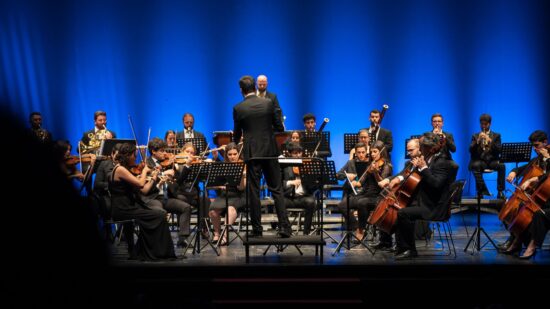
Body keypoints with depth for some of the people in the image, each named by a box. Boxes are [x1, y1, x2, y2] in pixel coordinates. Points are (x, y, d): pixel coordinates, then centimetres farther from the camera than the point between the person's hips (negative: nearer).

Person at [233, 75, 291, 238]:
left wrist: (236, 140, 29)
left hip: (252, 153, -1)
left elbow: (237, 135, 5)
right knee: (277, 190, 6)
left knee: (253, 192, 6)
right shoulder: (268, 103, -2)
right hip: (270, 151, 1)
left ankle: (257, 229, 9)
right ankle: (284, 227, 1)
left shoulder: (238, 108, -4)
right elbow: (279, 127, 2)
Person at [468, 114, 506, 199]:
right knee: (475, 165, -36)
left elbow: (499, 150, -2)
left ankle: (500, 191, -23)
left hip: (492, 161, 0)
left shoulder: (496, 135, 14)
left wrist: (489, 140, -16)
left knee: (502, 166, -32)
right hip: (480, 161, 0)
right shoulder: (475, 136, 15)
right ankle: (482, 189, -28)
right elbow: (471, 150, 0)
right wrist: (478, 141, -16)